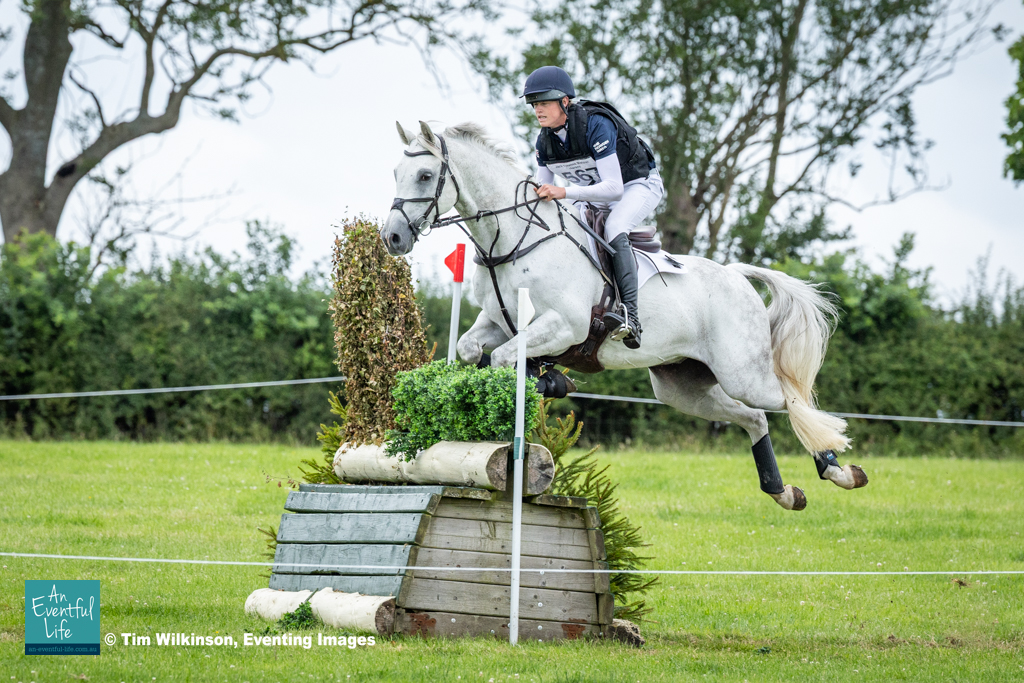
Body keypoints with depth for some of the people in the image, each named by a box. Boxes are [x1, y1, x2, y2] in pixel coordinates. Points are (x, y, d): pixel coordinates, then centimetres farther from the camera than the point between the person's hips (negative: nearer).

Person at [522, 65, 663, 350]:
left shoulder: (596, 125, -31)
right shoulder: (545, 140, -8)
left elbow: (614, 188, -36)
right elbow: (543, 191, 2)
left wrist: (564, 192, -46)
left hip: (639, 186, -8)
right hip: (596, 194, 8)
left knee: (613, 228, -35)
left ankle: (630, 316, -44)